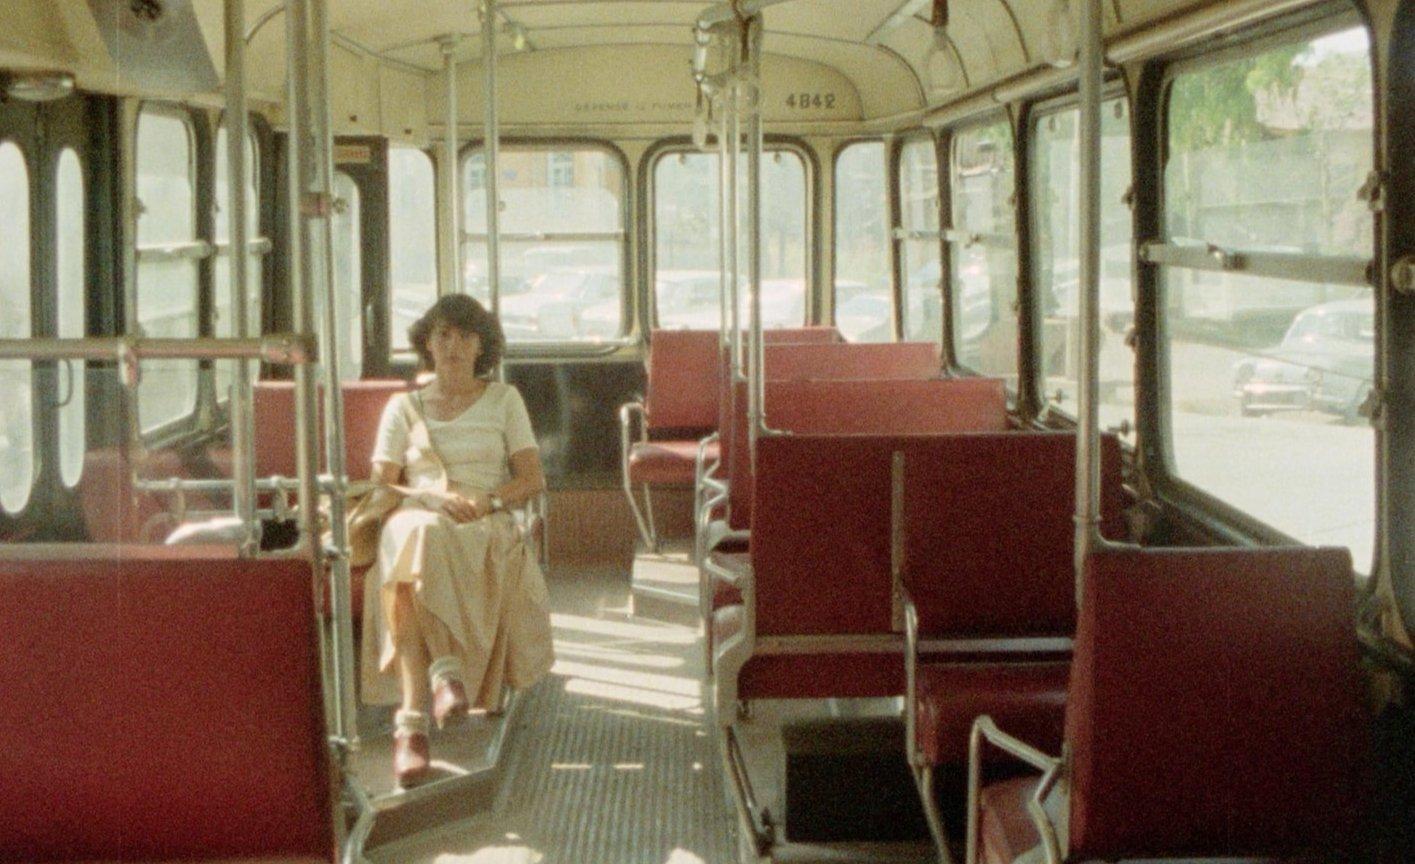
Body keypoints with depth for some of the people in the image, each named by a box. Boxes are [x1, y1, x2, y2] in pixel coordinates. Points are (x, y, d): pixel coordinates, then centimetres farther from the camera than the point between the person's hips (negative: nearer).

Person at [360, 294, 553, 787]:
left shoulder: (503, 400, 19)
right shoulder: (403, 407, 20)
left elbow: (533, 480, 10)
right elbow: (380, 487, 10)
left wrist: (489, 500, -10)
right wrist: (435, 497, -10)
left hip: (487, 530, -1)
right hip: (416, 520, 1)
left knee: (425, 546, -39)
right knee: (409, 537, -40)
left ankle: (412, 716, -46)